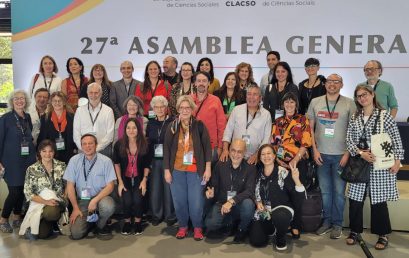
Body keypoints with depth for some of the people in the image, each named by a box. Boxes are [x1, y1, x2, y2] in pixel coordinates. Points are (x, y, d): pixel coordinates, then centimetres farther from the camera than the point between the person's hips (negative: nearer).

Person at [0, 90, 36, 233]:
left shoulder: (27, 117, 9)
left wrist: (34, 155, 10)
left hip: (27, 160, 4)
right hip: (12, 161, -4)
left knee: (22, 190, 7)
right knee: (14, 191, -6)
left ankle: (17, 218, 22)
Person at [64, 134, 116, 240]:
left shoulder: (106, 161, -9)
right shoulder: (74, 160, -3)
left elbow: (110, 186, -9)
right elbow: (70, 186, 0)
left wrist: (95, 200, -21)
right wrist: (75, 208, -5)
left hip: (100, 197, -1)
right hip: (82, 200, 1)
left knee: (108, 207, -35)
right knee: (76, 234, -13)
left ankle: (101, 225, 1)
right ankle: (89, 221, 23)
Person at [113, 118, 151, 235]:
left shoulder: (144, 145, -7)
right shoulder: (119, 144, -7)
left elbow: (147, 165, 3)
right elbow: (117, 164, 2)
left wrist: (144, 180, -6)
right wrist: (120, 182, -3)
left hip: (139, 178, 0)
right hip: (125, 178, 0)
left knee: (137, 200, -22)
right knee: (127, 200, -21)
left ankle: (138, 222, 7)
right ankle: (127, 222, 9)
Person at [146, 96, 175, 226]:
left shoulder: (173, 122, -4)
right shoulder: (151, 123, 12)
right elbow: (147, 141, 14)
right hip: (154, 160, 4)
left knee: (169, 187, 1)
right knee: (154, 188, 7)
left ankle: (170, 216, 16)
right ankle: (156, 215, 22)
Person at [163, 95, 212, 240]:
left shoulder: (199, 125, -2)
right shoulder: (172, 127, 3)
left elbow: (207, 147, -2)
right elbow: (166, 149, 5)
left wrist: (207, 168, -5)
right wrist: (167, 170, 1)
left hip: (196, 171, -2)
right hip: (177, 170, 2)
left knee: (196, 201, -2)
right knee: (179, 201, 7)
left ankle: (197, 228, 19)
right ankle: (182, 226, 27)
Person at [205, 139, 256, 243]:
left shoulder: (250, 169, -6)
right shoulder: (220, 165, 1)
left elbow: (249, 191, -18)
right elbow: (214, 186, 6)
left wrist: (231, 201, -31)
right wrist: (211, 193, -19)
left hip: (239, 206, -1)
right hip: (222, 203, 1)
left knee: (248, 204, -35)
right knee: (211, 223, -27)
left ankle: (242, 229, -2)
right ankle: (230, 223, 10)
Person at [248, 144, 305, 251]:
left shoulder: (283, 173, -11)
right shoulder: (258, 173, 3)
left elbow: (299, 197, -17)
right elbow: (255, 193, 18)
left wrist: (296, 180, -32)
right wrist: (258, 202, -3)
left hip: (282, 208, -4)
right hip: (264, 212, 4)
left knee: (279, 216, -41)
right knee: (256, 241, -10)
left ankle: (281, 238, -6)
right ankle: (271, 228, 24)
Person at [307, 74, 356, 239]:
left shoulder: (349, 103, -1)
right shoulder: (315, 102, 5)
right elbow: (310, 128, 8)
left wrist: (347, 153, -7)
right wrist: (315, 149, 0)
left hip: (340, 155, -2)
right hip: (321, 154, 2)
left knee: (339, 191, 5)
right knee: (324, 190, 10)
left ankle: (337, 224, 19)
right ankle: (327, 221, 25)